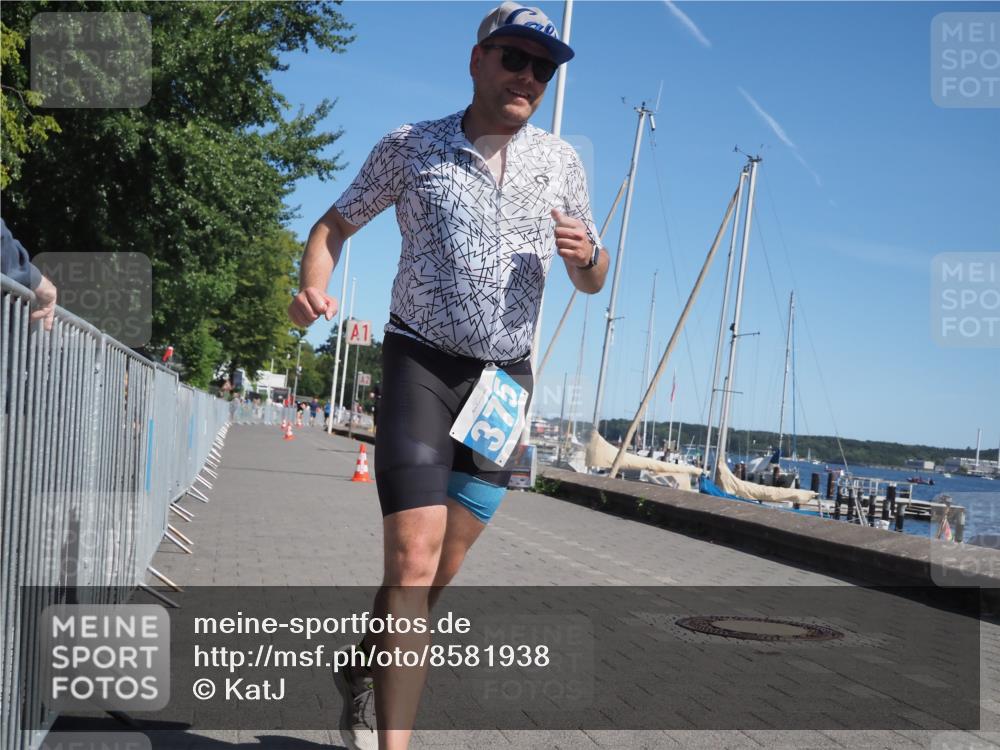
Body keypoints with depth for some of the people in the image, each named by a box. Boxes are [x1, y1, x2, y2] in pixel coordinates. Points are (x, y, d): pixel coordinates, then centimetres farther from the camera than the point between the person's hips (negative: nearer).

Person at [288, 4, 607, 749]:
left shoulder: (560, 161, 7)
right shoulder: (409, 147, 0)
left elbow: (593, 281, 13)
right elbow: (336, 223, 10)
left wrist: (586, 256, -11)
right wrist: (313, 287, -11)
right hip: (422, 361, -3)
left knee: (440, 573, 9)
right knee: (413, 561, -17)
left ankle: (362, 670, 35)